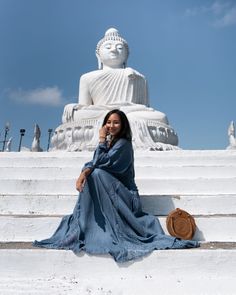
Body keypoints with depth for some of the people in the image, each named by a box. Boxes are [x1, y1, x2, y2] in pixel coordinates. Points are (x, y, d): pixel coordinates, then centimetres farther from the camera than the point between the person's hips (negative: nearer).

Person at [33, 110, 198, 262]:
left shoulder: (123, 144, -9)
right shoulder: (109, 143, 15)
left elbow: (101, 162, -19)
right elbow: (92, 163, 1)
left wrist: (102, 140, -11)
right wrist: (83, 174, -19)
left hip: (124, 193, -7)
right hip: (107, 191, 7)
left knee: (96, 174, -26)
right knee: (90, 175, -17)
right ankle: (82, 229, -15)